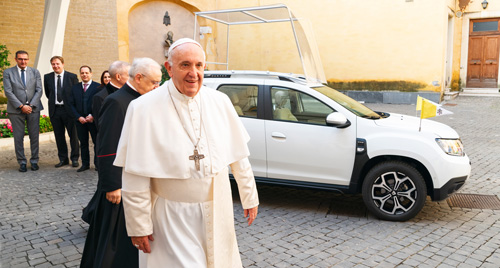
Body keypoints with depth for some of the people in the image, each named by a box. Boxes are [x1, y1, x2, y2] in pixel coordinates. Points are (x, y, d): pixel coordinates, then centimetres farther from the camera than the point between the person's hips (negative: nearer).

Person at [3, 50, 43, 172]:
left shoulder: (35, 72, 9)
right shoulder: (8, 73, 3)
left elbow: (39, 90, 3)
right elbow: (8, 92, -4)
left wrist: (31, 105, -8)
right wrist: (21, 106, -12)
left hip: (33, 108, 1)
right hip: (16, 110, -1)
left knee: (34, 136, 2)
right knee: (18, 137, 1)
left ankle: (34, 161, 13)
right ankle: (22, 162, 11)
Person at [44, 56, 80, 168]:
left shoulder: (72, 77, -2)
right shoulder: (47, 77, 6)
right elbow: (47, 93, 18)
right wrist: (53, 101, 12)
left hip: (69, 109, -3)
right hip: (55, 110, 3)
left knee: (73, 135, 3)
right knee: (59, 136, 8)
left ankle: (74, 159, 14)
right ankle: (63, 159, 19)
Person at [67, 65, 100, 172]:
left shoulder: (98, 87, 0)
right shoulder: (75, 88, 11)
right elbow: (71, 104, 7)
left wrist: (92, 116, -14)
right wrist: (78, 117, -6)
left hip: (94, 119, -3)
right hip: (80, 120, 3)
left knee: (97, 142, 2)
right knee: (83, 143, 8)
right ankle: (85, 164, 16)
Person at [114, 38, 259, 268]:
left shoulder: (220, 102, -2)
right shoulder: (144, 109, -13)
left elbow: (238, 155, 4)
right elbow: (135, 176, -11)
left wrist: (249, 197, 9)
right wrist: (139, 226, -9)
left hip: (217, 212, 4)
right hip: (172, 218, -3)